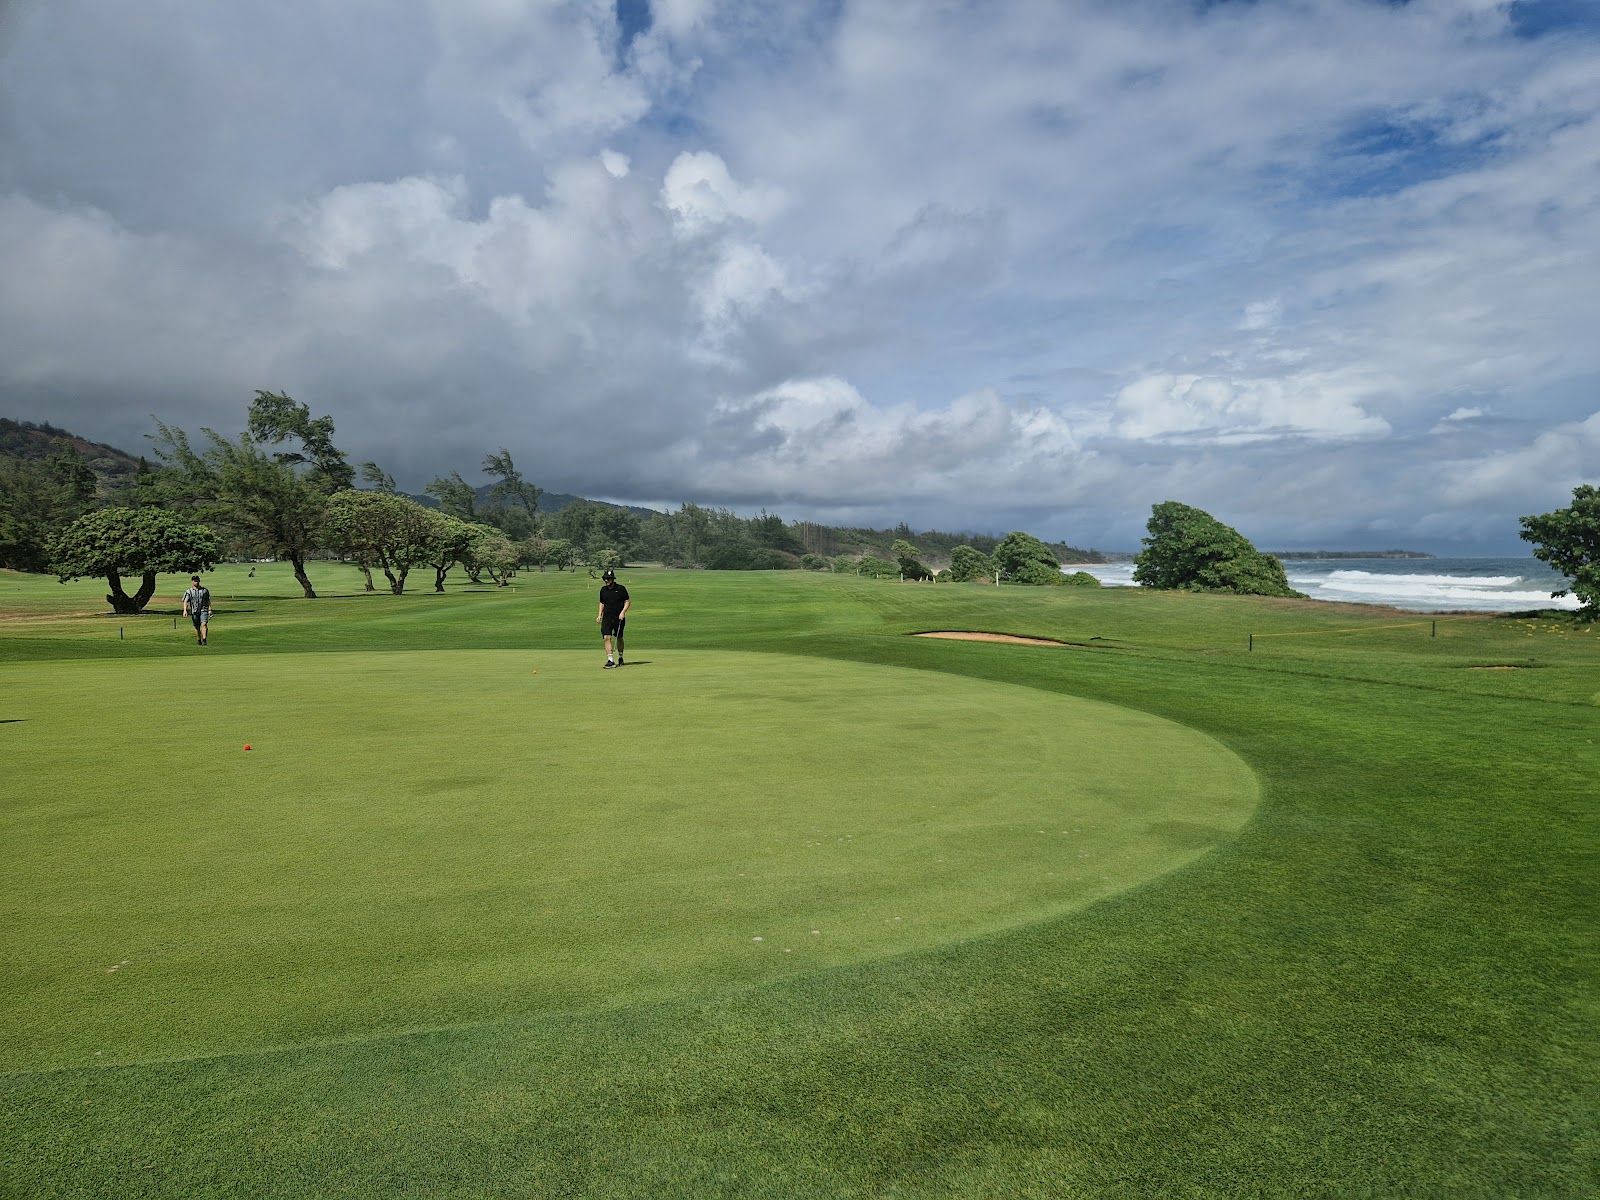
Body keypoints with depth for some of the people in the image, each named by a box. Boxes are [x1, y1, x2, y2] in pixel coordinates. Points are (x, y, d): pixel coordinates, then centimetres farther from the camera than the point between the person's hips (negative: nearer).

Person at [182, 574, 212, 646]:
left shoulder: (205, 590, 7)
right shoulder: (189, 591, 3)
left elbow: (208, 601, 13)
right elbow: (185, 602, -3)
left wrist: (210, 609, 6)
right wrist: (185, 610, -18)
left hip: (203, 610, -1)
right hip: (194, 611, 1)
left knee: (204, 624, -17)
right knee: (197, 627, 8)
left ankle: (204, 640, -24)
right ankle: (199, 640, 22)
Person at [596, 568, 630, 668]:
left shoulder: (621, 588, -3)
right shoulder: (603, 590, 9)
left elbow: (627, 601, 0)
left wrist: (623, 612, -13)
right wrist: (599, 615, 10)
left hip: (619, 617, -3)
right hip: (607, 617, 3)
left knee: (619, 638, 9)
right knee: (606, 637, -12)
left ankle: (620, 657, 30)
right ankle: (610, 660, -14)